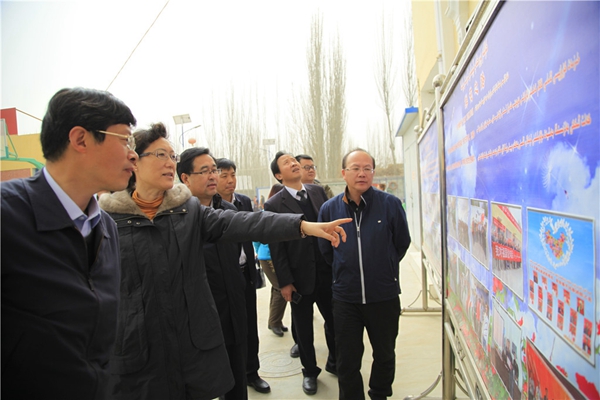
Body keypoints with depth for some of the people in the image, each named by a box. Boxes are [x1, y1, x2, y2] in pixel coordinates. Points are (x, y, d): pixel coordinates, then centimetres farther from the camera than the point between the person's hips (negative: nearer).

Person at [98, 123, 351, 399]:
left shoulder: (190, 210, 1)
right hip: (136, 348, -2)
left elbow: (239, 223, -13)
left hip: (195, 341, 2)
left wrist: (302, 225, -26)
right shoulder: (109, 218, -5)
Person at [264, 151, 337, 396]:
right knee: (303, 328, 13)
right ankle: (310, 371, 35)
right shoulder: (274, 205, -9)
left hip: (328, 272, 4)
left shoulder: (318, 192, 4)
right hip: (301, 277, -3)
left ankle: (334, 362, 40)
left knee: (334, 320, 15)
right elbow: (276, 248, -9)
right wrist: (285, 282, -10)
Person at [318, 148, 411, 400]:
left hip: (384, 296, 0)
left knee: (385, 355, 20)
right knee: (347, 362, 12)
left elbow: (402, 243, 5)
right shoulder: (329, 209, -5)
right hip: (345, 297, 1)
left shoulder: (391, 204, -10)